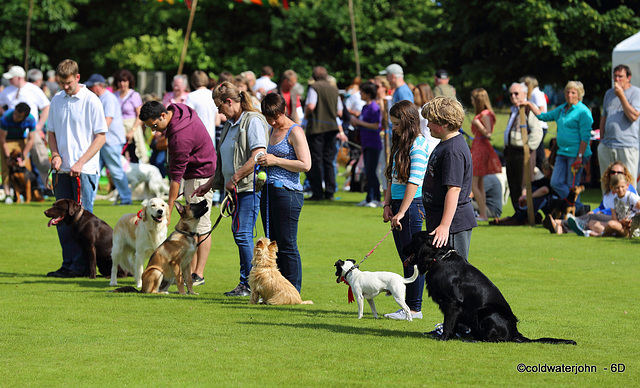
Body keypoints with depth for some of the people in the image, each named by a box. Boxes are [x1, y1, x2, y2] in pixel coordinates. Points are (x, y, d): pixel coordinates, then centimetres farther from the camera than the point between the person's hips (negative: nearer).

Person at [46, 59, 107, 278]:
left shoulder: (91, 101, -5)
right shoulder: (56, 101, 11)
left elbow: (101, 137, -7)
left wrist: (81, 162, -14)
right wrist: (55, 154, -1)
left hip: (85, 170, -6)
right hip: (62, 170, 6)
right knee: (62, 218, 6)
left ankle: (81, 266, -1)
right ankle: (68, 263, 13)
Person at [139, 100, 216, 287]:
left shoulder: (180, 136, -31)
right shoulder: (176, 109, -4)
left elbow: (176, 175, -27)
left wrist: (169, 209, -24)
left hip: (201, 176, -10)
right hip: (192, 175, 10)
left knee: (200, 226, -7)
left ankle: (199, 274, -5)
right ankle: (190, 270, 11)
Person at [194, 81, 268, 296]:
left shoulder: (253, 121, -10)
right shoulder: (230, 124, 19)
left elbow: (258, 157, -20)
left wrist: (234, 179, -16)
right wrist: (210, 184, 25)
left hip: (250, 187, -9)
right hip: (236, 189, 9)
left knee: (243, 234, -11)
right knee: (238, 232, 8)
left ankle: (248, 284, -6)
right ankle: (247, 283, 12)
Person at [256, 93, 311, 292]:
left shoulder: (295, 132, -8)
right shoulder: (271, 131, 17)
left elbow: (305, 165, -16)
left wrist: (275, 160, -15)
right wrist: (264, 162, 9)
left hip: (287, 193, -9)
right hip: (269, 191, 9)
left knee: (287, 246, -7)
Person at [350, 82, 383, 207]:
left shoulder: (374, 107, -13)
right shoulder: (365, 107, 14)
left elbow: (375, 126, -21)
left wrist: (359, 122, -16)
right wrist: (356, 122, 4)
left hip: (373, 144, -9)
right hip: (366, 144, 9)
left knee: (371, 172, -10)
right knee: (368, 173, 11)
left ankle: (377, 199, -7)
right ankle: (369, 199, 16)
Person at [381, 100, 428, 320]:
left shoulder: (418, 145, -12)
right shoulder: (400, 143, 15)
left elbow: (414, 182, -18)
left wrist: (401, 213, -20)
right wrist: (387, 205, 7)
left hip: (412, 204, -9)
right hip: (398, 203, 9)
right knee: (405, 258, 11)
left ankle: (415, 308, 0)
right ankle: (408, 305, 15)